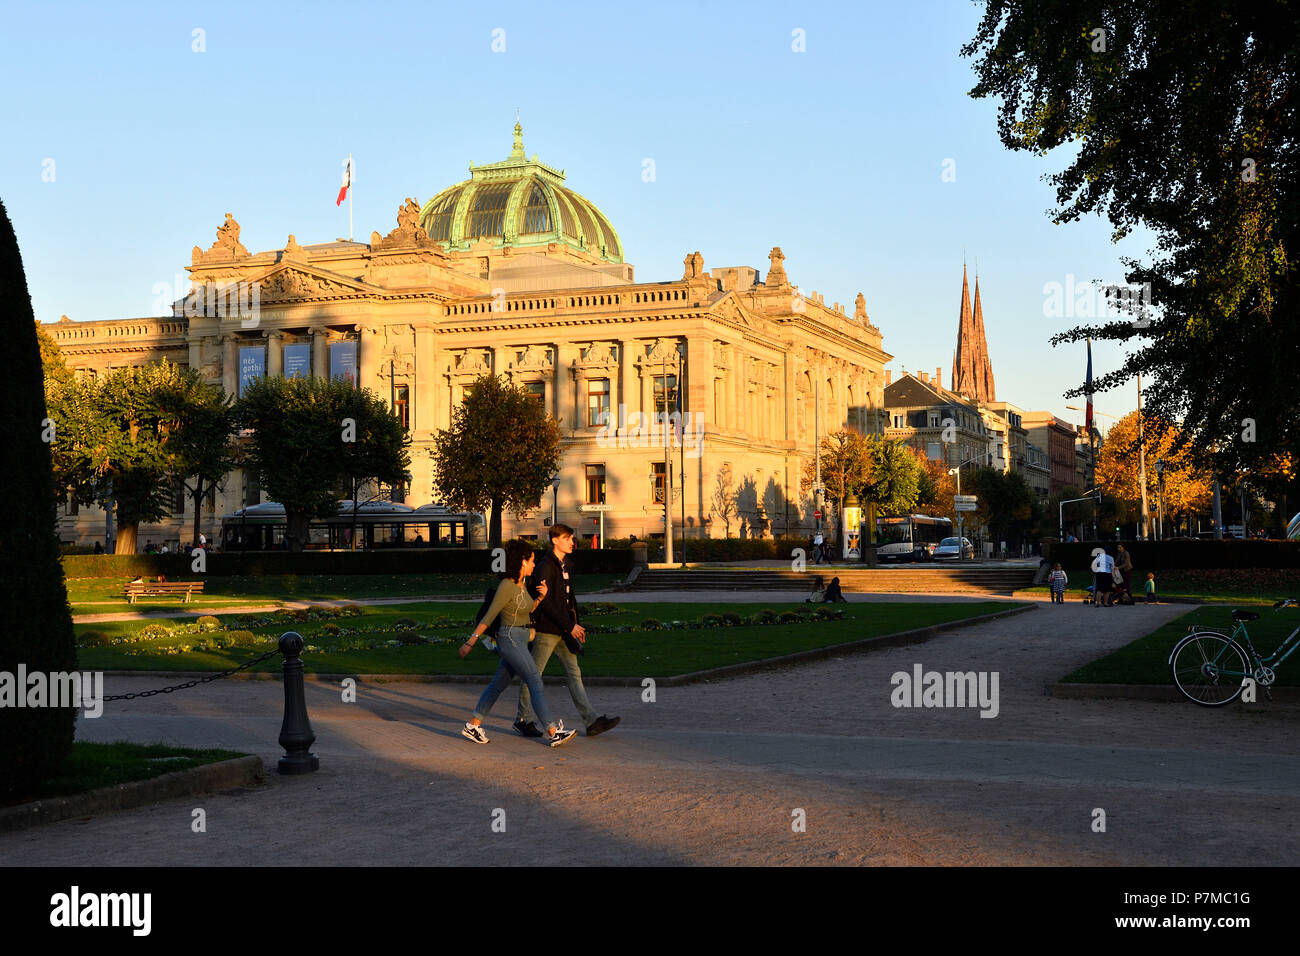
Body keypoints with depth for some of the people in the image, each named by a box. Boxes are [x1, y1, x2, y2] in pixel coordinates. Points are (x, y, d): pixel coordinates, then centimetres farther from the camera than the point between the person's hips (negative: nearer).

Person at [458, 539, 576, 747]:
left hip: (520, 640, 10)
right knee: (536, 683, -11)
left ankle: (472, 726, 23)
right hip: (510, 639, -9)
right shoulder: (506, 586, -17)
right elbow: (489, 617, -15)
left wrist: (541, 597, 1)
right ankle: (554, 733, -11)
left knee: (499, 685, 14)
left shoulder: (522, 583, 9)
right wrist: (471, 642, -11)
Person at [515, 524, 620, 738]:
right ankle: (523, 720, 12)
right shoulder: (545, 567, -14)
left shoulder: (564, 566, 15)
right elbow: (545, 602, -20)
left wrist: (575, 625, 16)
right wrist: (570, 626, -17)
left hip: (563, 631, 9)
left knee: (574, 674, 5)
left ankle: (591, 721, 3)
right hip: (546, 630, -9)